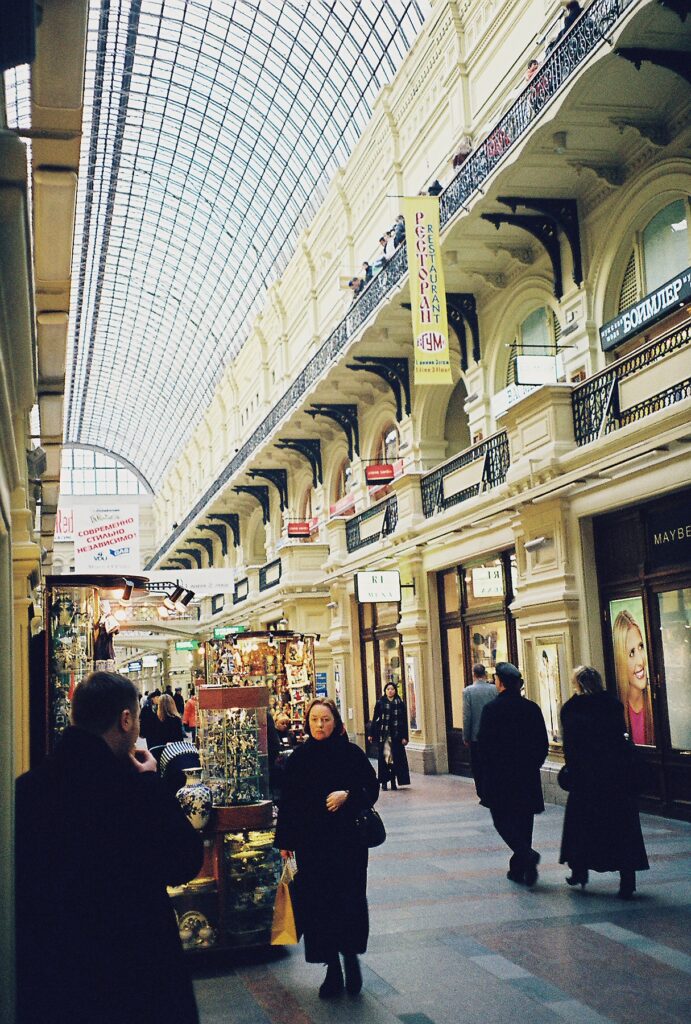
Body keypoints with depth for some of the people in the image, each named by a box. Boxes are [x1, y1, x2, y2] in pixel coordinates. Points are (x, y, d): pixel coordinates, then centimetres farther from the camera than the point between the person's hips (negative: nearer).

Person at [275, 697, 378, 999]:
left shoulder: (351, 753, -3)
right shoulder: (299, 756, 1)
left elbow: (371, 789, 1)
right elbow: (288, 800, 5)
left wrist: (347, 795, -18)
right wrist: (285, 841, 4)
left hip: (348, 841, -1)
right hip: (310, 843, 1)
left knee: (349, 900, -2)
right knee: (318, 904, 3)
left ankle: (351, 957, 21)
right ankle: (333, 969, 16)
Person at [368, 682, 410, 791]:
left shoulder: (400, 704, 5)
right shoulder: (380, 703, 3)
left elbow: (404, 721, 3)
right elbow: (374, 719, 4)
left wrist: (404, 737, -3)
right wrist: (371, 734, 0)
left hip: (396, 735, 1)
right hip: (383, 734, -1)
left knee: (396, 757, 1)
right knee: (383, 757, 0)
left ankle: (393, 782, 9)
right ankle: (384, 781, 7)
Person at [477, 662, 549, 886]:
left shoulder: (491, 708, -11)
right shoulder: (532, 708, 2)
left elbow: (484, 744, -11)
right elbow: (543, 743, 5)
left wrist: (486, 772, 2)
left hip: (499, 775, -4)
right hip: (528, 775, 4)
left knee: (502, 819, 4)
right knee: (523, 820, 13)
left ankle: (526, 854, -18)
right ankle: (518, 869, 17)